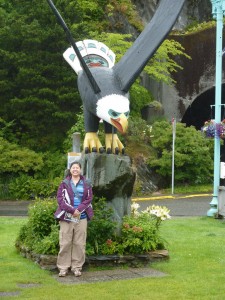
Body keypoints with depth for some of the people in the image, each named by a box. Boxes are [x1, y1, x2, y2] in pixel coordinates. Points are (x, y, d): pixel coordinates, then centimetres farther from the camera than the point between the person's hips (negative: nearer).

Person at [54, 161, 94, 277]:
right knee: (65, 243, -1)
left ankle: (77, 267, 12)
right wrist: (71, 210, -13)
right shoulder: (64, 183, 5)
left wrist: (79, 209, -11)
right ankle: (63, 267, 6)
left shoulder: (86, 184, 9)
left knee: (79, 243, 3)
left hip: (81, 217, 1)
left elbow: (89, 198, 3)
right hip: (66, 217, -1)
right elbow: (60, 198, -3)